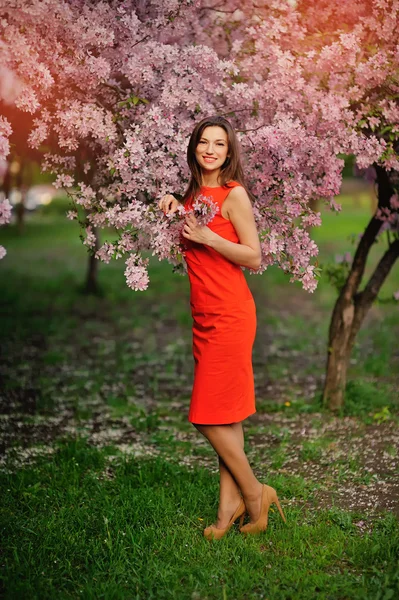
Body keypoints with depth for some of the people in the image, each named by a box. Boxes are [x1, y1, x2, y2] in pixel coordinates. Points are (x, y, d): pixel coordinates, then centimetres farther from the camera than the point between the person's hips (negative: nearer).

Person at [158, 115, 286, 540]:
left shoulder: (234, 194, -8)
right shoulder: (193, 194, 13)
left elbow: (254, 258, -10)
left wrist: (207, 236, -18)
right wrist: (172, 208, 10)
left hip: (228, 315, -7)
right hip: (204, 315, 7)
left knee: (210, 415, -4)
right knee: (222, 415, 9)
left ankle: (254, 492, 13)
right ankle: (231, 502, 16)